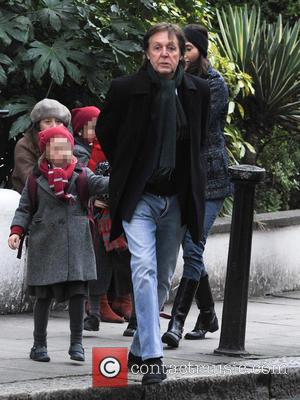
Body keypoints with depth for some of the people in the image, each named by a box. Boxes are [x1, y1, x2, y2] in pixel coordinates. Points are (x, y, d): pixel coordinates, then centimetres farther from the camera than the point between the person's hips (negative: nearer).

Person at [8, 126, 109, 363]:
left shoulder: (81, 175, 5)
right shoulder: (36, 180, 6)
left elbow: (98, 184, -11)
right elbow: (24, 209, 9)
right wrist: (17, 231, -5)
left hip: (75, 243, 0)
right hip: (45, 243, 0)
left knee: (77, 291, -6)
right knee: (44, 295, 4)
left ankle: (77, 343, 2)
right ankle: (39, 345, 14)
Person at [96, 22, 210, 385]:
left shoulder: (198, 90, -2)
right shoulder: (125, 88, -10)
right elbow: (104, 133, 7)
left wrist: (188, 176, 13)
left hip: (176, 198, 4)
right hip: (138, 197, -4)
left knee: (163, 278, 10)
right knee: (145, 270, -18)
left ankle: (138, 349, 25)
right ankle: (153, 357, -21)